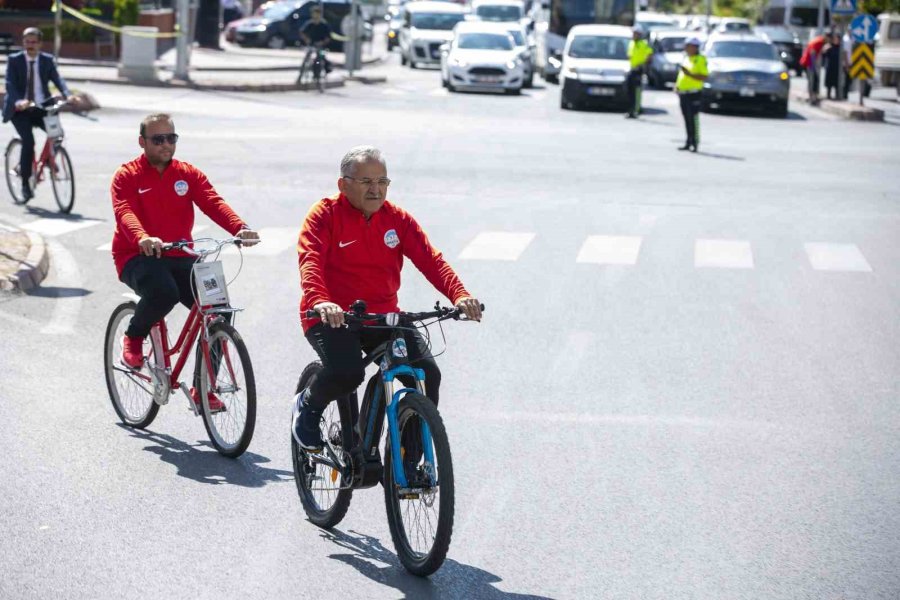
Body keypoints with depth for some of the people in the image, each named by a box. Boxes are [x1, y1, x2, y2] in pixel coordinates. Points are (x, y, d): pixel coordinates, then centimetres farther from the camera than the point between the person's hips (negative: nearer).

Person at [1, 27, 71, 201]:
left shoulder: (48, 60, 4)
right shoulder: (14, 60, -3)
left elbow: (57, 79, -10)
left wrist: (67, 95, -30)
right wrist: (17, 102, -33)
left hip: (41, 108, 2)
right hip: (19, 109, -2)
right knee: (28, 140, -22)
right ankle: (25, 182, -11)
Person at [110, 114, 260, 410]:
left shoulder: (189, 174, 10)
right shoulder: (127, 175, 0)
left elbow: (213, 203, -7)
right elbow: (125, 213, -18)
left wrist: (240, 228, -28)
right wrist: (142, 238, -41)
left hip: (179, 258, 4)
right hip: (138, 257, -4)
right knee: (164, 292, -37)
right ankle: (133, 338, -3)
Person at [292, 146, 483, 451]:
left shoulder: (397, 219, 6)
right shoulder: (325, 215, -6)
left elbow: (430, 259, -5)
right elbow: (310, 262, -21)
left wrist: (459, 295, -23)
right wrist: (320, 301, -42)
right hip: (332, 318, -4)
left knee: (427, 372, -15)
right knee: (346, 372, -32)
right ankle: (307, 405, 5)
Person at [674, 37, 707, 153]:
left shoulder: (700, 59, -7)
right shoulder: (685, 59, 16)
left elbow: (704, 77, -14)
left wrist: (690, 74, -22)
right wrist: (677, 85, 12)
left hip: (694, 94, -8)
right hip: (683, 93, 8)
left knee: (694, 118, -9)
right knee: (687, 119, 11)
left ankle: (695, 143, -7)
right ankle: (689, 142, 17)